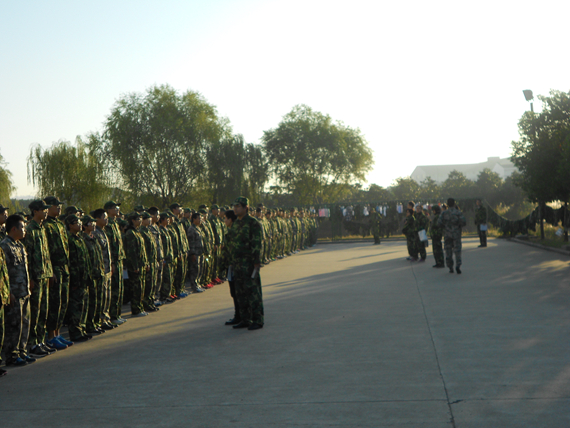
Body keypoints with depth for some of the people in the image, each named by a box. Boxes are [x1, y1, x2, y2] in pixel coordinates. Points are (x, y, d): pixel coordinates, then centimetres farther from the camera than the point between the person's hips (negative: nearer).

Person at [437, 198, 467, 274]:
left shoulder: (444, 213, 0)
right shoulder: (458, 212, -5)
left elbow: (439, 222, -9)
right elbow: (463, 222, -13)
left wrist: (445, 225, 9)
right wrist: (459, 225, 6)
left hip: (447, 234, 2)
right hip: (456, 233, -2)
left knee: (448, 251, 8)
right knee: (457, 250, 0)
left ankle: (450, 267, 8)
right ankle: (458, 265, -17)